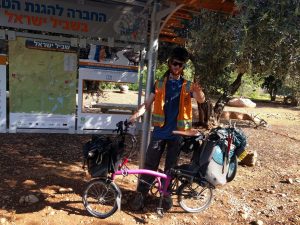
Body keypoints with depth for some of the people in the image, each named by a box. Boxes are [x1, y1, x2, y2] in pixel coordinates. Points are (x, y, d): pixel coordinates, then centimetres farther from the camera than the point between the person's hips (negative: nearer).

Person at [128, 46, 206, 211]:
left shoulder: (187, 86, 4)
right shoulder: (160, 84, 6)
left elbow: (201, 100, -13)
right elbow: (147, 103, 1)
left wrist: (198, 91, -36)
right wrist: (135, 115, -17)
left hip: (177, 132, 0)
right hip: (160, 131, 0)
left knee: (171, 166, 11)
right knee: (150, 164, 2)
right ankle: (141, 194, 13)